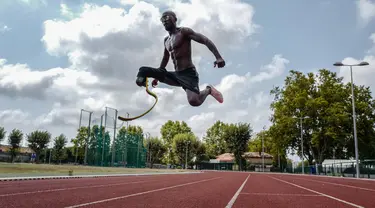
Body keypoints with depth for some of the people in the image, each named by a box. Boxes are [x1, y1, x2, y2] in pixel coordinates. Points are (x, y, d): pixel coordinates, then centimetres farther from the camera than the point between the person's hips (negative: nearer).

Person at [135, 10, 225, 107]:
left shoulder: (183, 31, -5)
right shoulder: (166, 40, 17)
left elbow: (206, 40, -15)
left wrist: (218, 57, -29)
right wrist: (157, 76, 33)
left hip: (188, 73, -6)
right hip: (175, 75, 7)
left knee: (194, 101, -30)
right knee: (143, 70, 1)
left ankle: (208, 90, -1)